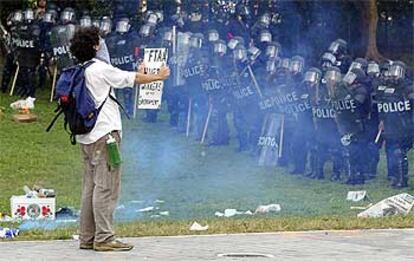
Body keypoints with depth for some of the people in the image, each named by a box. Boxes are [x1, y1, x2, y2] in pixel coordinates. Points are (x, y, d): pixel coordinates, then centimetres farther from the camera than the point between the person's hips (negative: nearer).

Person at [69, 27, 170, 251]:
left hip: (86, 136, 9)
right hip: (104, 132, -9)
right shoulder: (100, 69, -10)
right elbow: (131, 79, -1)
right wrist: (158, 77, 14)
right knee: (106, 186, -7)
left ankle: (87, 238, 12)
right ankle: (104, 238, -9)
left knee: (91, 187, 11)